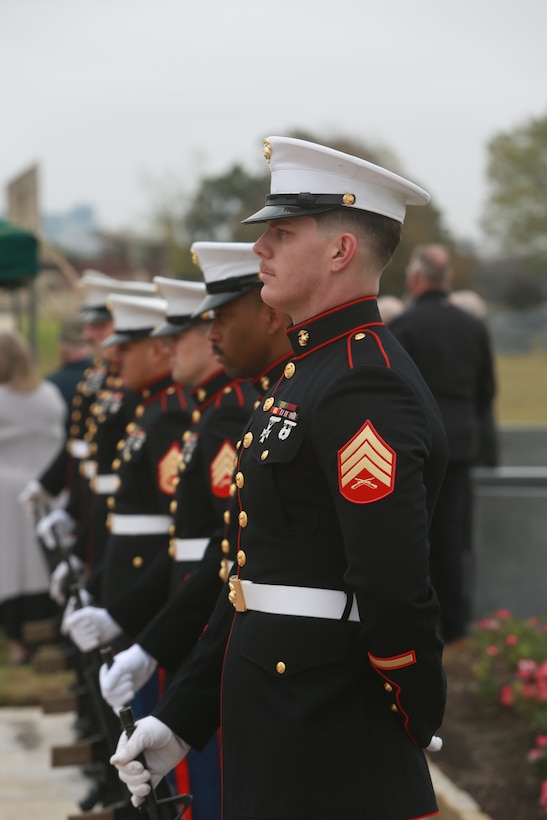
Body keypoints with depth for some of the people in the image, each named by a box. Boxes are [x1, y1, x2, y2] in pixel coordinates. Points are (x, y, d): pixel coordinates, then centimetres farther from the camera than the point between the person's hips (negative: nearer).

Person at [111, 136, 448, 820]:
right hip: (270, 722, 9)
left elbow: (393, 587, -26)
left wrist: (419, 729, -12)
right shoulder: (309, 370, 15)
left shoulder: (365, 384, -18)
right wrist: (180, 718, 13)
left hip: (324, 748, -9)